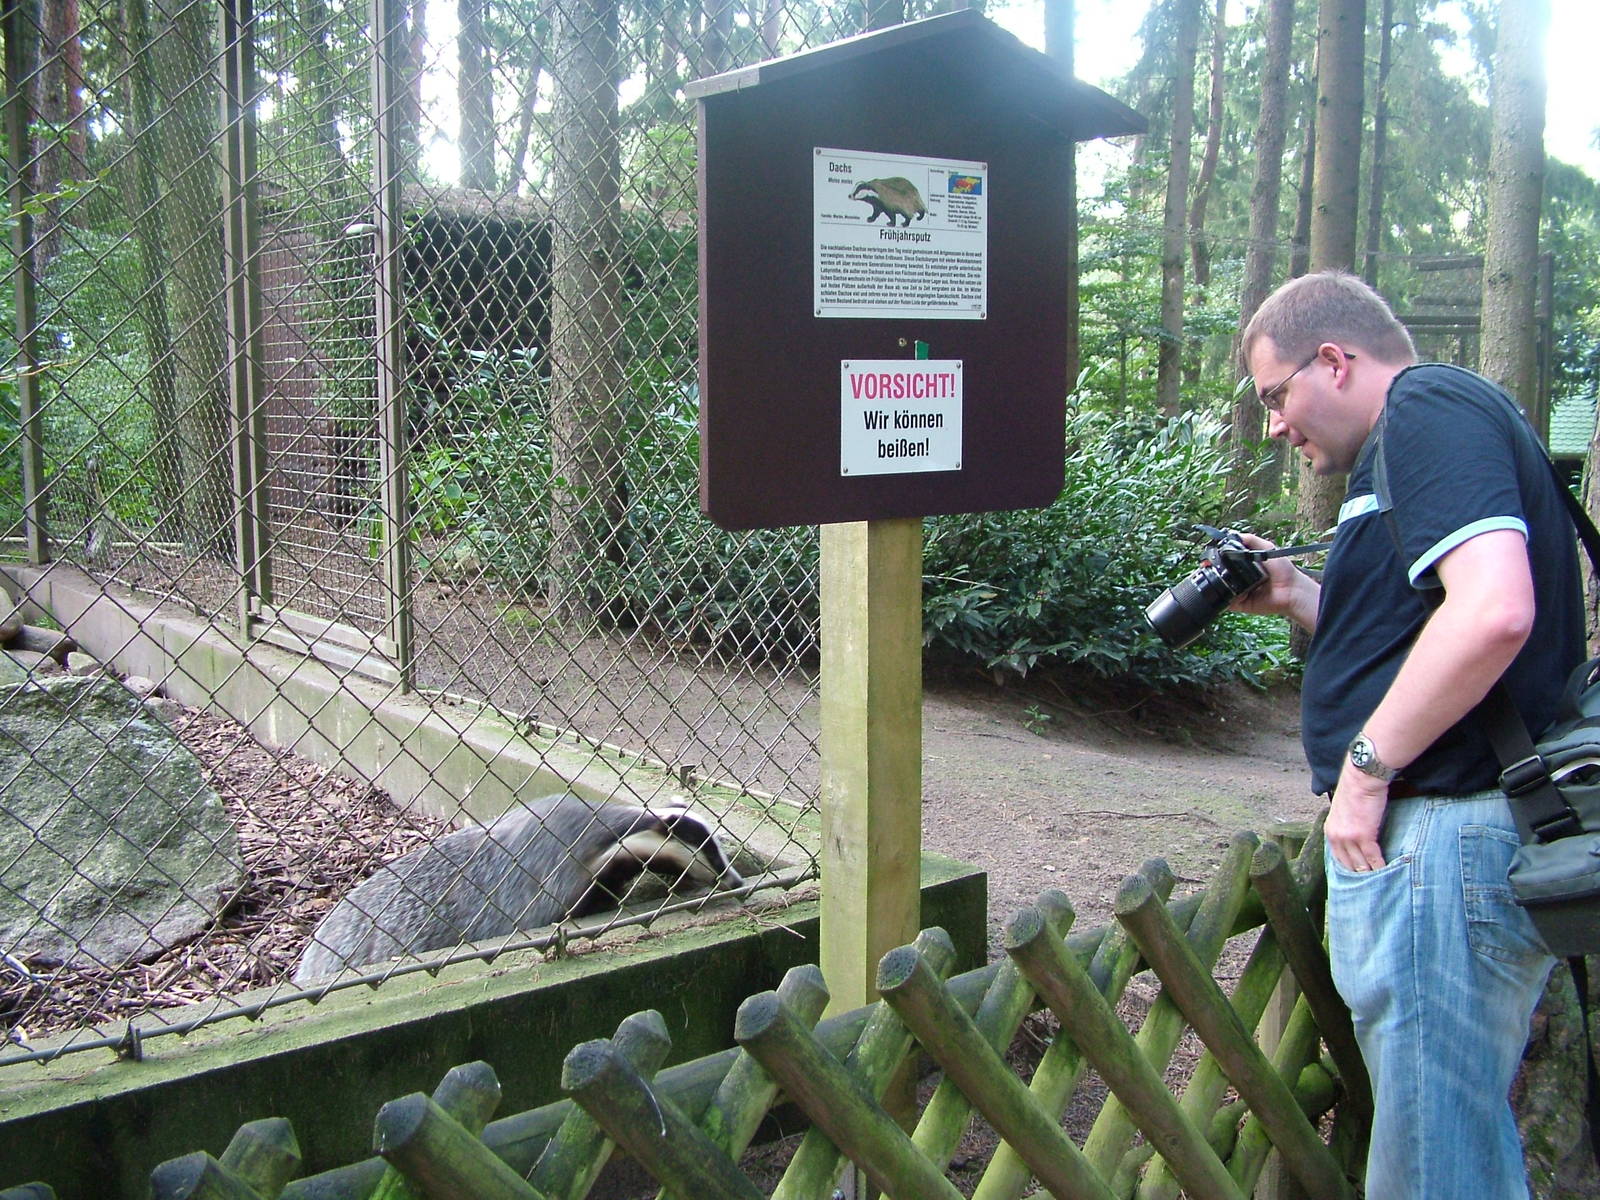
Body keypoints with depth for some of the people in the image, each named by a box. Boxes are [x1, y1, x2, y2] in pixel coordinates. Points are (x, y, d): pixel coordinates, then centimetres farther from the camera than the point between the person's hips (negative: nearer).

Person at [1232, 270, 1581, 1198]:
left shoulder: (1429, 408, -12)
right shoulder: (1458, 420, 21)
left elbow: (1494, 609, -28)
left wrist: (1365, 764, -20)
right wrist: (1300, 599, 13)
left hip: (1442, 833, -11)